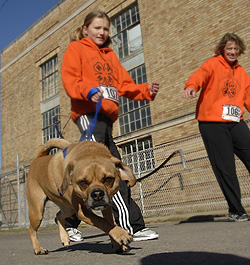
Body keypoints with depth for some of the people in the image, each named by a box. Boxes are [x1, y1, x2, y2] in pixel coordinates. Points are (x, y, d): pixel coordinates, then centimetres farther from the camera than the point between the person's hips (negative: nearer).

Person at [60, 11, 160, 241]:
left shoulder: (110, 55, 28)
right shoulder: (76, 48, 12)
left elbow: (124, 84, 17)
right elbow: (69, 79, -4)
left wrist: (146, 91, -2)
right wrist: (88, 91, -25)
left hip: (106, 116, 7)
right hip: (88, 113, -7)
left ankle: (69, 221, 21)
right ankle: (132, 225, -21)